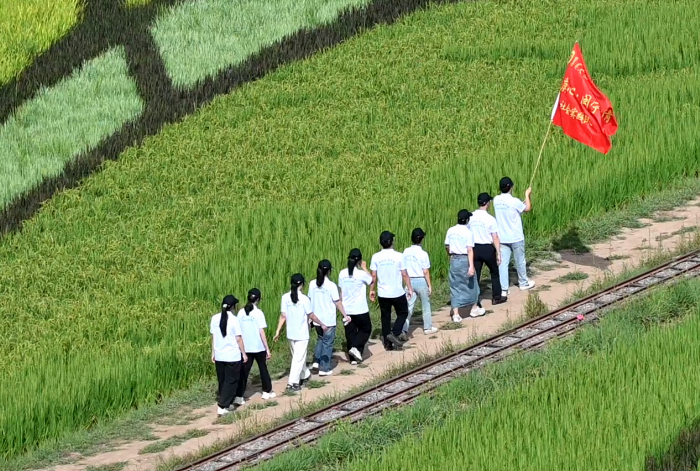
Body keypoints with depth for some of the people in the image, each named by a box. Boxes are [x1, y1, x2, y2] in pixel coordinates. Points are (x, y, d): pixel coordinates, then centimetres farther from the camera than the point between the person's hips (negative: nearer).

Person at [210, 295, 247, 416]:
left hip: (219, 356, 5)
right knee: (231, 381, 3)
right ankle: (222, 406, -5)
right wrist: (243, 353, 0)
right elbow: (238, 339, -10)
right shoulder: (233, 320, -13)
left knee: (222, 381, 17)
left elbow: (213, 337, 6)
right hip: (233, 356, -5)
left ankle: (225, 403, 26)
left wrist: (213, 352, 15)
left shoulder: (215, 318, 0)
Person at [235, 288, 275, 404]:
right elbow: (262, 332, -12)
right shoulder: (258, 313, -12)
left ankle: (239, 396, -8)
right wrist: (267, 349, -7)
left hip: (245, 348, 3)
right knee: (263, 368, 17)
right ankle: (267, 392, 30)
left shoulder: (241, 313, -1)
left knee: (244, 371, 2)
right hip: (258, 347, -3)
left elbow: (238, 331, 2)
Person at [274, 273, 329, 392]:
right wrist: (322, 325, 4)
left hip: (290, 333, 5)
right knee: (299, 358, 0)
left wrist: (278, 331, 4)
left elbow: (283, 316, -4)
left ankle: (304, 375, 42)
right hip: (302, 334, -5)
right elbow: (311, 315, -10)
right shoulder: (304, 299, -18)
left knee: (298, 355, 23)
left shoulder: (285, 297, -5)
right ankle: (293, 383, -5)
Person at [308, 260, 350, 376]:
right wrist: (345, 315, 1)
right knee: (327, 343, 7)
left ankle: (316, 362, 12)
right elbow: (337, 303, -10)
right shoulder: (331, 286, -15)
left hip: (317, 319, 4)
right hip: (329, 320, -4)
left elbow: (310, 301, 6)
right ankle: (324, 369, 9)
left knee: (321, 339, 24)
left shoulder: (313, 285, -2)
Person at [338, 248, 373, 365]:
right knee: (365, 330, 15)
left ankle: (353, 358, 14)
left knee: (350, 333, 12)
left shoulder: (342, 273, -2)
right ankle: (356, 347, -5)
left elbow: (341, 291, 6)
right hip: (360, 309, -4)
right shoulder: (361, 274, -16)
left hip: (347, 310, 4)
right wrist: (364, 268, 8)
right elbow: (371, 281, 4)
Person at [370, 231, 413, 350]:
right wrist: (409, 288, 1)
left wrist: (372, 290, 11)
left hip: (383, 293, 3)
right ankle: (394, 334, -4)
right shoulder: (398, 256, -12)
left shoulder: (376, 257, -5)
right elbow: (404, 274, -9)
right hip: (397, 293, -3)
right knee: (403, 313, 15)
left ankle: (387, 342, 14)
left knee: (385, 317, 12)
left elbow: (373, 276, -1)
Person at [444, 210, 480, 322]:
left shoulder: (450, 231, 2)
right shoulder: (468, 232, -12)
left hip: (454, 259, 4)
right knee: (471, 285, 15)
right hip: (465, 259, -4)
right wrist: (471, 266, -20)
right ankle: (473, 310, 27)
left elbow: (447, 247, 10)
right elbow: (470, 250, -17)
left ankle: (455, 314, -1)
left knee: (455, 287, 6)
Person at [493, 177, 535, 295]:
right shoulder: (514, 201, -20)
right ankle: (523, 283, 33)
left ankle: (503, 289, -3)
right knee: (520, 261, 16)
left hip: (502, 238, 4)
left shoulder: (496, 200, -2)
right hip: (516, 237, -4)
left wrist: (525, 198, 20)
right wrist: (527, 195, 10)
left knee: (503, 263, 2)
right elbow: (528, 208, -3)